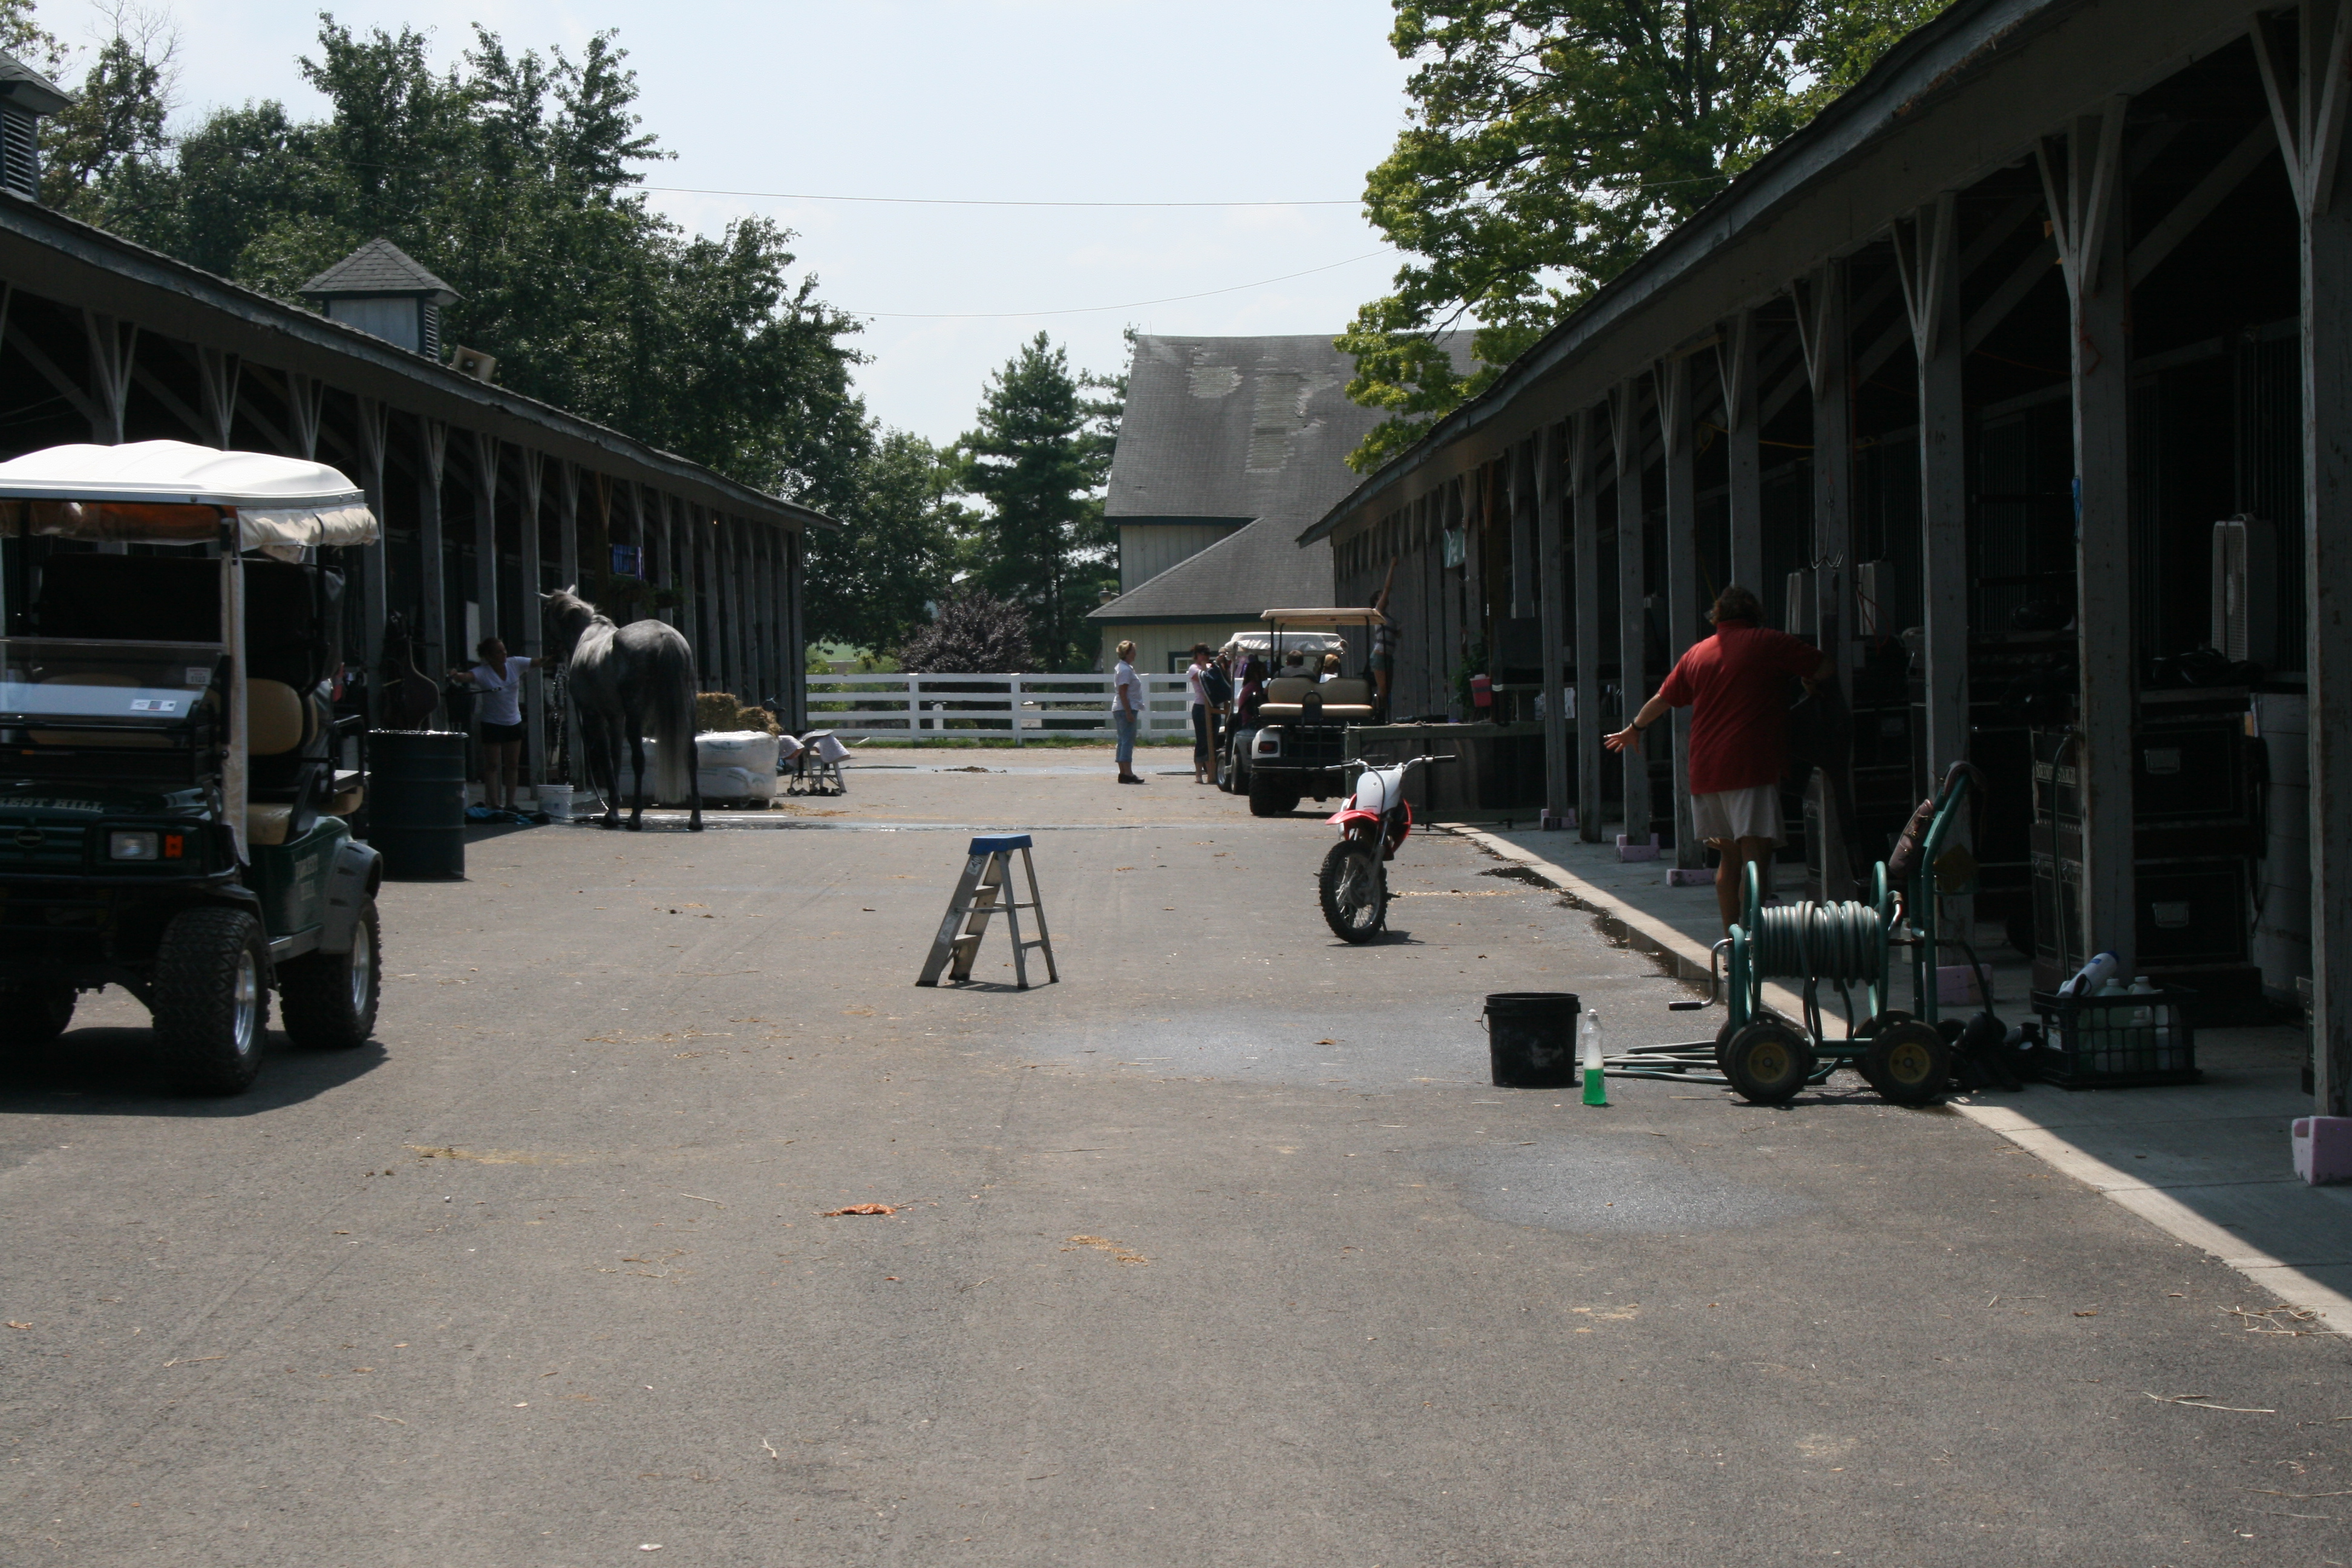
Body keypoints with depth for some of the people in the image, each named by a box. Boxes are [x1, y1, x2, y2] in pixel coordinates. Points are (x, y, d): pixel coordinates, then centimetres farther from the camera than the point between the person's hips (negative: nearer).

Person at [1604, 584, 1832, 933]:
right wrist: (1810, 686, 22)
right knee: (1755, 855, -12)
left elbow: (1663, 699, 28)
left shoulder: (1697, 653, 15)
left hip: (1706, 770, 6)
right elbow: (1823, 668, -1)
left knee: (1730, 857, 15)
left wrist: (1634, 729, 46)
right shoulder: (1768, 643, -1)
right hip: (1751, 767, -6)